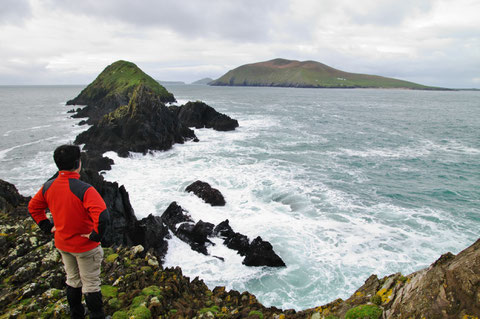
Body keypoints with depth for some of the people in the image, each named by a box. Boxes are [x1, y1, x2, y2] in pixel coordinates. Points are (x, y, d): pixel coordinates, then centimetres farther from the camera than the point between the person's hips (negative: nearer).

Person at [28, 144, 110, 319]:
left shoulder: (49, 186, -8)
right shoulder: (85, 190, -31)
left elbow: (33, 207, 9)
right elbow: (103, 217, -40)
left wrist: (47, 227, 12)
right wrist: (96, 236, -23)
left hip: (62, 244, 7)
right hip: (85, 246, -6)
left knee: (73, 280, 26)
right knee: (91, 284, 12)